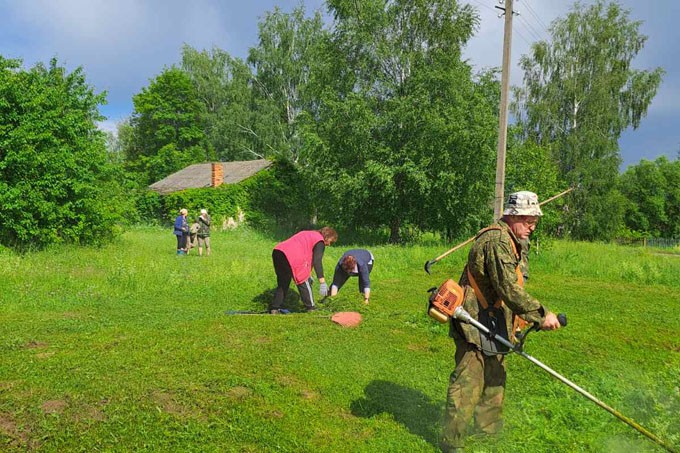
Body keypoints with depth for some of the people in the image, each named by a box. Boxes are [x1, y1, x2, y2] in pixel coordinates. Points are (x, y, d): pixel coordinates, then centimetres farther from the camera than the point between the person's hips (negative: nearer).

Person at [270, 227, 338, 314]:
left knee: (282, 284, 22)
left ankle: (274, 308, 20)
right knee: (304, 283, 9)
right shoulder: (320, 242, 5)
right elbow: (317, 261, -7)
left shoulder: (308, 235, 31)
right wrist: (322, 282, -10)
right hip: (291, 257, -8)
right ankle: (311, 308, 19)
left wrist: (307, 275, 36)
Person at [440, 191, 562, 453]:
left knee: (495, 377, 21)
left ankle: (488, 426, 38)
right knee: (468, 382, -6)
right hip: (476, 323, -11)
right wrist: (540, 315, -24)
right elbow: (509, 289, -27)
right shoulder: (498, 240, -21)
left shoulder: (509, 240, 15)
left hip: (492, 323, 11)